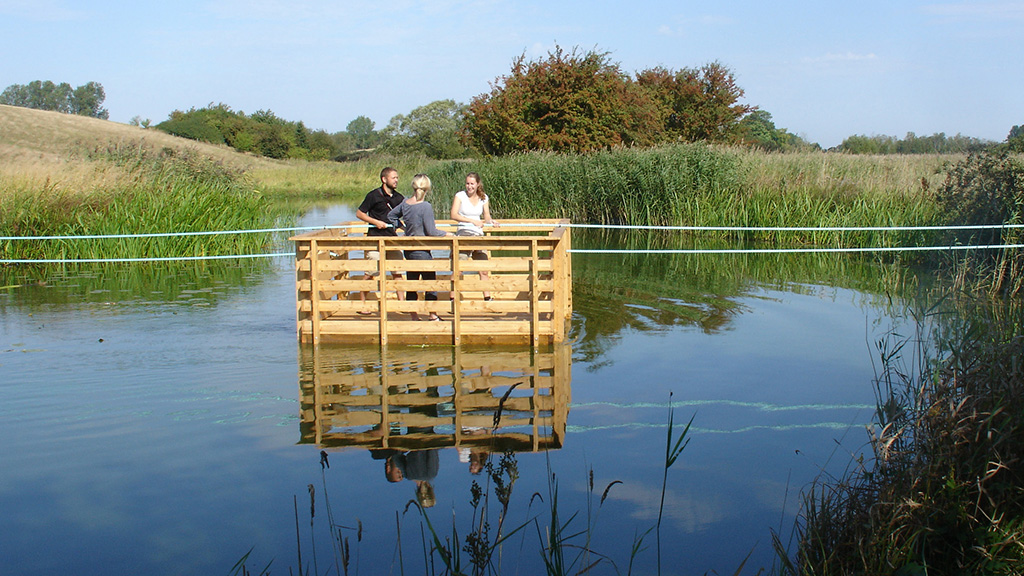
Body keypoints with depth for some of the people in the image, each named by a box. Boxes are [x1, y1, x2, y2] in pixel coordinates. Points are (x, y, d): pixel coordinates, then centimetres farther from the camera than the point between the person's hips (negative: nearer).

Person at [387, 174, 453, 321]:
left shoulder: (405, 203, 2)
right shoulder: (426, 206, -18)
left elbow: (391, 216, 19)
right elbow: (431, 232, -16)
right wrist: (446, 234, -2)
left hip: (408, 250, 7)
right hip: (422, 251, -7)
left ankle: (414, 316, 16)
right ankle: (433, 316, 12)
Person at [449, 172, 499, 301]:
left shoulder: (483, 198, 9)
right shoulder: (460, 195, -3)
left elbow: (486, 216, 10)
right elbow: (454, 215, -15)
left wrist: (490, 221, -14)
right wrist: (472, 221, -24)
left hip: (479, 235, 4)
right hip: (463, 234, -4)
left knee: (484, 271, 5)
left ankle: (487, 298, 12)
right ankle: (453, 299, -6)